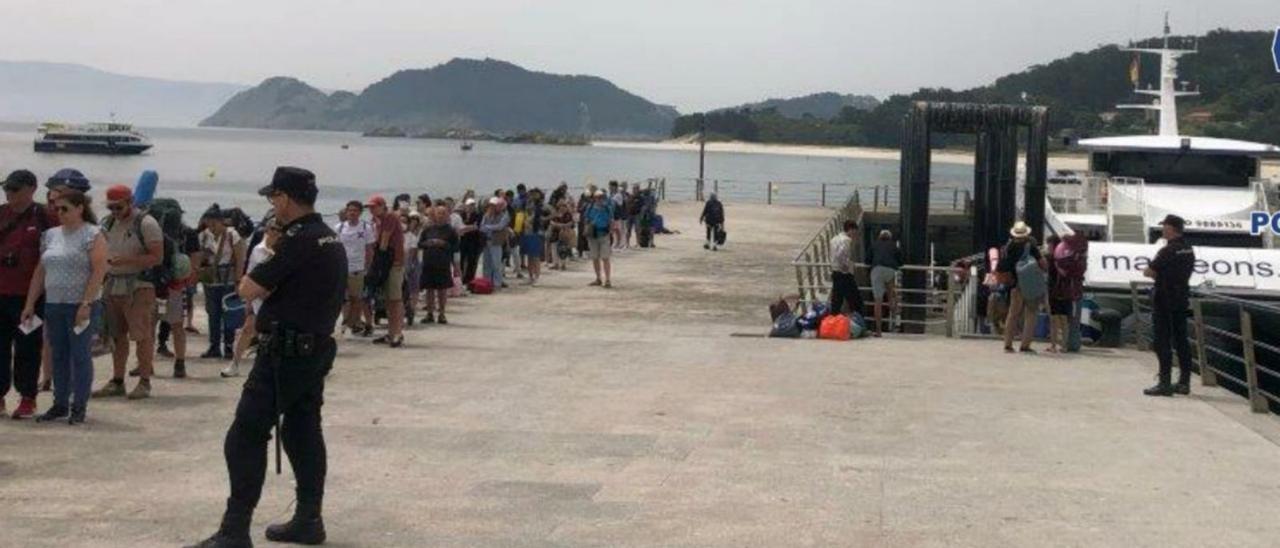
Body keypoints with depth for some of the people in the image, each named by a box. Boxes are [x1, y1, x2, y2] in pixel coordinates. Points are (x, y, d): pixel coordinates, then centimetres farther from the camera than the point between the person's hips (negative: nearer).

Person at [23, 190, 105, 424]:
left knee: (80, 356, -2)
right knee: (58, 356, 10)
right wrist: (30, 304, 10)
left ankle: (79, 407, 5)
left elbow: (99, 271, -13)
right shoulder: (50, 235, 13)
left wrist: (86, 304, -19)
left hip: (80, 305, -6)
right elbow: (40, 272, 15)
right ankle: (60, 404, 17)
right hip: (53, 305, 6)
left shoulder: (92, 235, -6)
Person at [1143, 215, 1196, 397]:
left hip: (1164, 301, -8)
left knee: (1162, 341, -5)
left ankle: (1164, 383, -7)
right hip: (1182, 299, 8)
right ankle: (1184, 382, 14)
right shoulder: (1189, 250, 10)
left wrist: (1151, 271, 6)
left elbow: (1148, 272, -15)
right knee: (1181, 340, 11)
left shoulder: (1168, 251, -17)